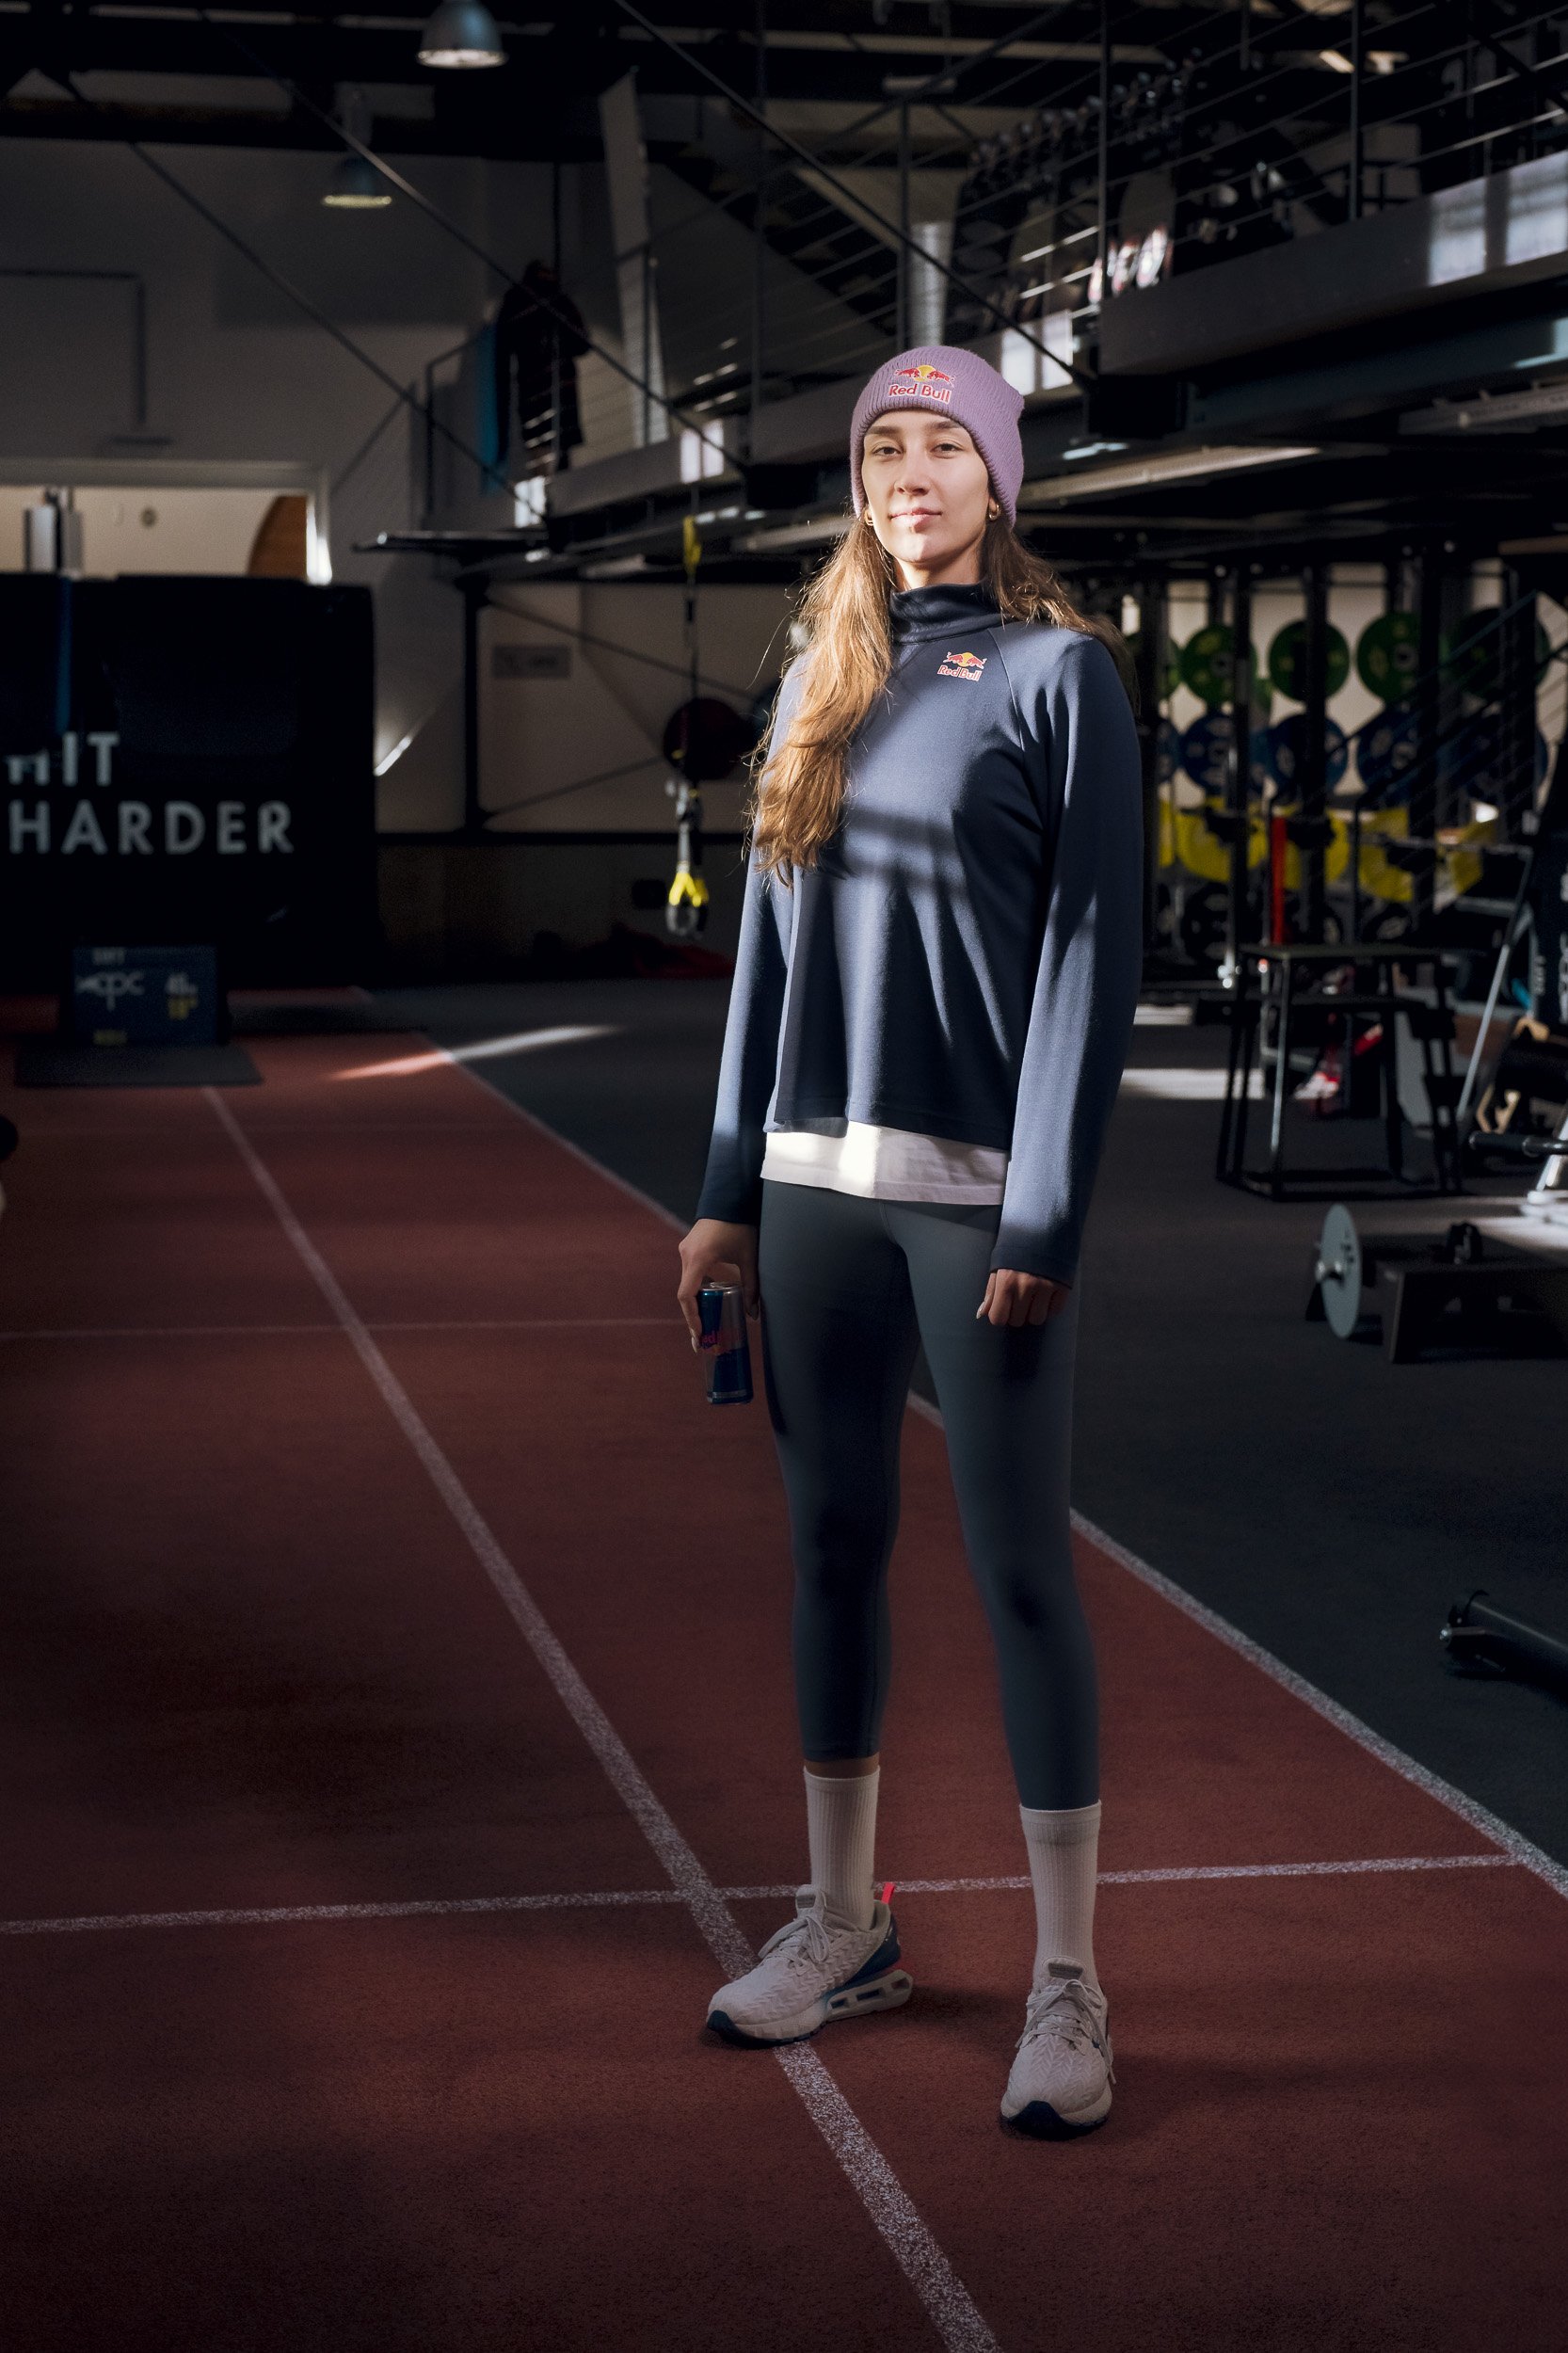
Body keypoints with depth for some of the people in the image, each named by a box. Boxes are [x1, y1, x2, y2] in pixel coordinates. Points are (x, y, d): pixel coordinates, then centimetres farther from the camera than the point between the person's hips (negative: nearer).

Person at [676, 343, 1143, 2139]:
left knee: (1019, 1568, -3)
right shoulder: (822, 677, 14)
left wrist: (1046, 1214, -14)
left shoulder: (1058, 671, -2)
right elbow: (771, 942, 14)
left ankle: (1067, 1983, 4)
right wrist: (729, 1190, 10)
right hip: (819, 1183, 5)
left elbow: (1092, 952, -8)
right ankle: (844, 1925, 24)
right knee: (832, 1545, 11)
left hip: (978, 1190, -5)